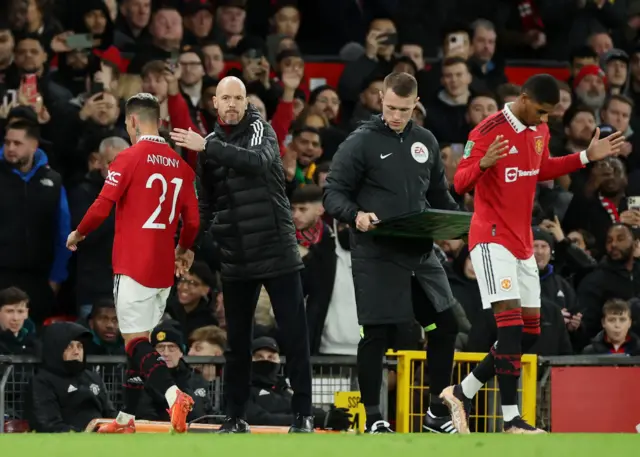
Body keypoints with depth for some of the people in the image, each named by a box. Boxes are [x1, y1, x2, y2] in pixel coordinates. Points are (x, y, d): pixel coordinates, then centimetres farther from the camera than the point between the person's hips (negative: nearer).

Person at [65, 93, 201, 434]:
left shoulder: (129, 158, -9)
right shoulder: (181, 165, 7)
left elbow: (102, 207, -11)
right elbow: (192, 221, 8)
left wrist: (78, 234, 8)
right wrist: (183, 250, 28)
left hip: (132, 265, -6)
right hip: (163, 270, 6)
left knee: (136, 342, -7)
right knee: (139, 340, 15)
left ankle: (174, 396, -30)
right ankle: (125, 420, 20)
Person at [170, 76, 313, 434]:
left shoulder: (261, 130, -3)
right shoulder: (210, 144, 10)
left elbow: (259, 162, -26)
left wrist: (208, 147, -27)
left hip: (278, 252, -4)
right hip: (236, 259, 4)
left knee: (294, 336, -3)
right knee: (237, 341, 7)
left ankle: (303, 414, 3)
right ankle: (236, 417, 14)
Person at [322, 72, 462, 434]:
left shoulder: (427, 142, 12)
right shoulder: (362, 142, -4)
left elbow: (439, 193, 22)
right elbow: (334, 193, -6)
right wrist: (355, 215, -25)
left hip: (420, 251, 6)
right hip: (376, 253, -6)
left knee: (446, 324, 7)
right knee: (377, 333, -4)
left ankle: (437, 411, 20)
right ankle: (373, 418, 7)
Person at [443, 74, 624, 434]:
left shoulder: (541, 131, 9)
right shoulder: (488, 132, -15)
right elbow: (460, 183, -15)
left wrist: (586, 157, 18)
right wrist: (483, 164, -35)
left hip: (523, 241, 8)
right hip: (492, 238, -8)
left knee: (530, 331, 7)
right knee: (511, 321, -17)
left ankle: (463, 393, 18)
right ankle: (512, 419, -17)